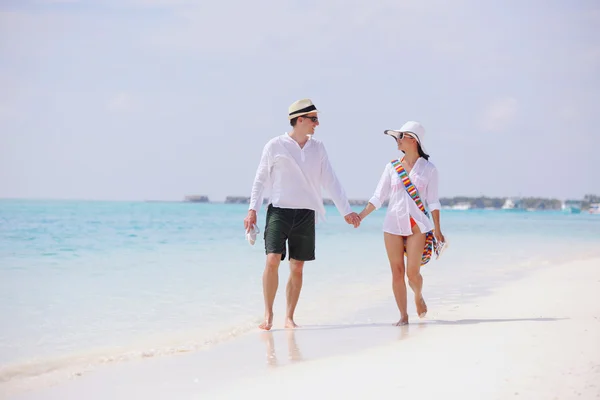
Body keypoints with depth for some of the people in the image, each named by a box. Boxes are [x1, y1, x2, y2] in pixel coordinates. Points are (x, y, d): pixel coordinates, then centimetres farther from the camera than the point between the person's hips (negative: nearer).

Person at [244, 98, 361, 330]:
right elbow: (260, 179, 3)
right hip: (279, 211, -3)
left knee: (297, 268, 3)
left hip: (306, 214, 3)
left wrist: (346, 211, 7)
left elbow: (330, 181, 11)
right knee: (272, 261, -16)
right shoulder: (275, 146, -1)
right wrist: (252, 210, -5)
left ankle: (289, 317, 12)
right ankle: (268, 314, -4)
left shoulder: (317, 148, 10)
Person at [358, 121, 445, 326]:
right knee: (397, 272, 0)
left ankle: (418, 297, 28)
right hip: (393, 224, 2)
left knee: (412, 272, -5)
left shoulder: (428, 169, 0)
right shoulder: (392, 167, 5)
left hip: (417, 226, -2)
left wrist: (437, 229, -3)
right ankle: (403, 315, 9)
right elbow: (378, 197, 6)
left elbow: (433, 201, 1)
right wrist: (360, 216, -4)